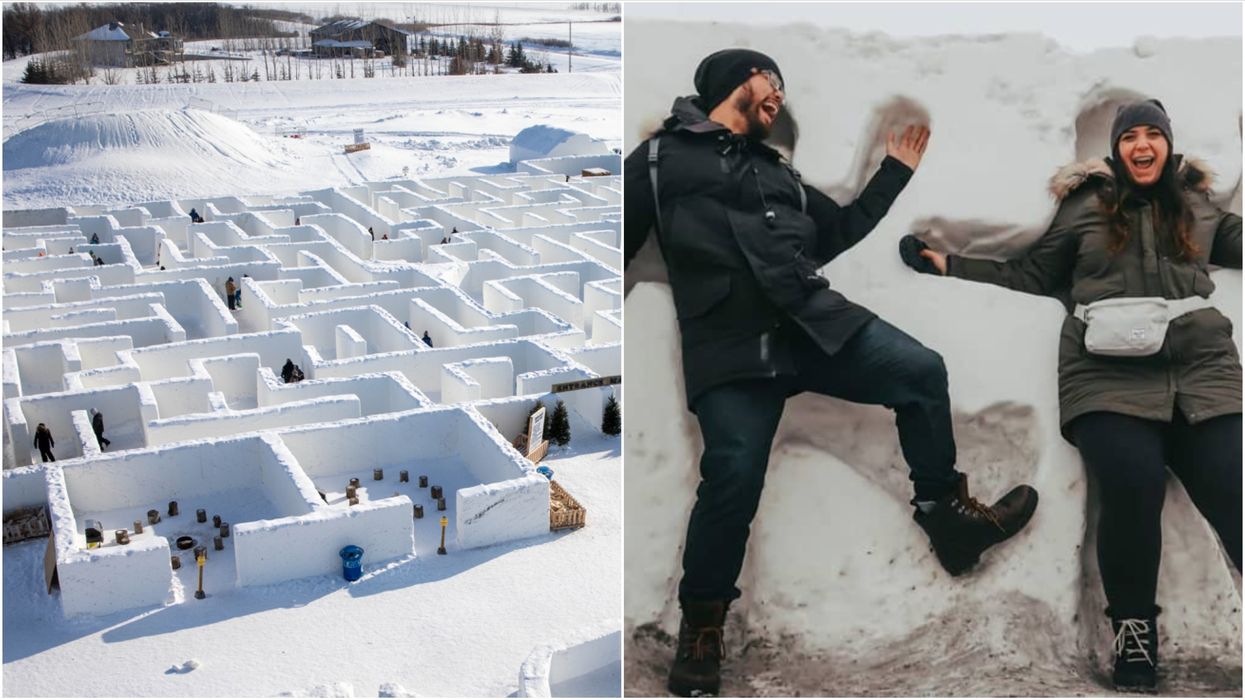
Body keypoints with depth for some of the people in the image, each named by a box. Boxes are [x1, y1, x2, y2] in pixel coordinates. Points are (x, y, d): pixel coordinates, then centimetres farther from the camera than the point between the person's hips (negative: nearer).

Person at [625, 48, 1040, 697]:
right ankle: (702, 619, 1)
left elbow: (842, 228, 36)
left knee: (922, 369, -11)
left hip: (817, 319, 5)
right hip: (728, 344, -5)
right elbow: (619, 244, 9)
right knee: (734, 474, -21)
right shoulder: (661, 156, 13)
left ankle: (945, 508, 12)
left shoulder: (777, 171, 29)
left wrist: (895, 170, 36)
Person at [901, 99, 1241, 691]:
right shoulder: (1088, 206, 20)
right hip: (1110, 372, -2)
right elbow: (1032, 274, 21)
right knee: (1133, 484, -28)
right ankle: (1134, 642, -11)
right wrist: (951, 265, 17)